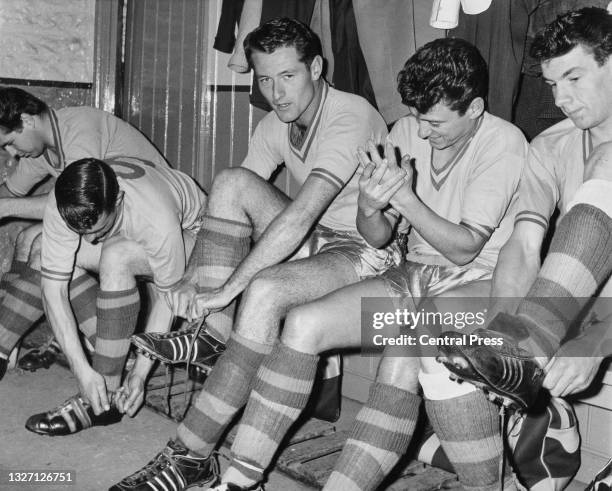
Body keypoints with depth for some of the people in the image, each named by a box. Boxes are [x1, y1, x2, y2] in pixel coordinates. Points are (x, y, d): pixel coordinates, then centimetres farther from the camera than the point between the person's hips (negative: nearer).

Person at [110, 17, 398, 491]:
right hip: (316, 237, 8)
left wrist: (230, 288, -32)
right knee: (231, 183, -14)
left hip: (369, 249, -7)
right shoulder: (275, 126, 3)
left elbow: (301, 214, -31)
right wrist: (192, 282, -14)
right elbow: (231, 206, 1)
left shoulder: (351, 117, -22)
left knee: (265, 292, -34)